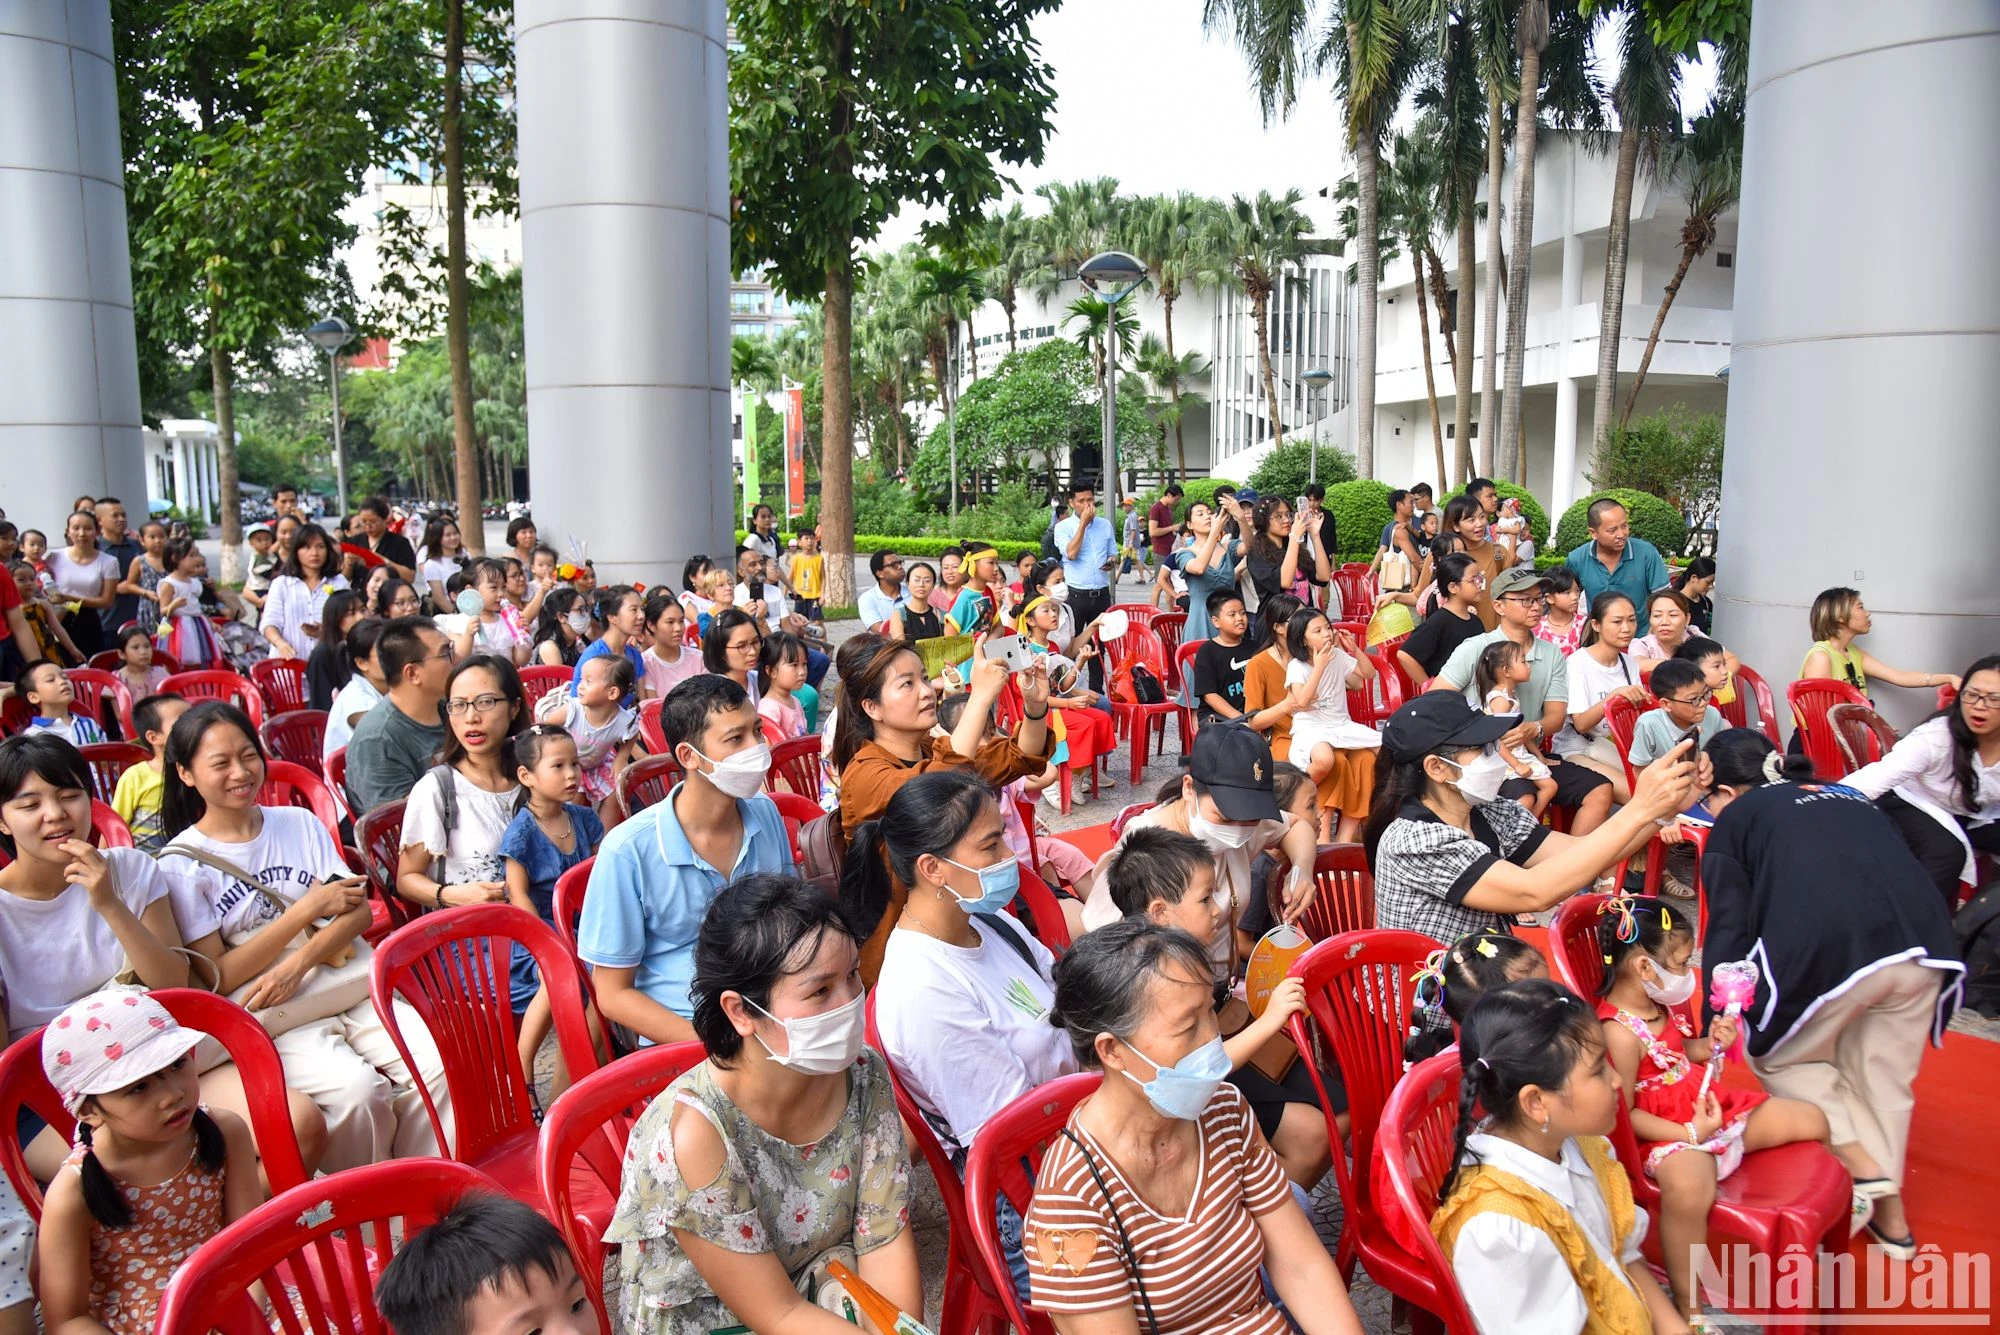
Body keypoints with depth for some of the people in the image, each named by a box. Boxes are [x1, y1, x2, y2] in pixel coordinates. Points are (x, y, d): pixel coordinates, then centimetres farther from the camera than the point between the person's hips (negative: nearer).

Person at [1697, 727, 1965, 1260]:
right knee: (1882, 1077, 25)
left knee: (1779, 1056, 22)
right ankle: (1890, 1215, 33)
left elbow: (1729, 926, 6)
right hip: (1926, 948, 5)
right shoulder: (1850, 798, 30)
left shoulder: (1735, 817, 15)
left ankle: (1859, 1163, 8)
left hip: (1827, 951, -5)